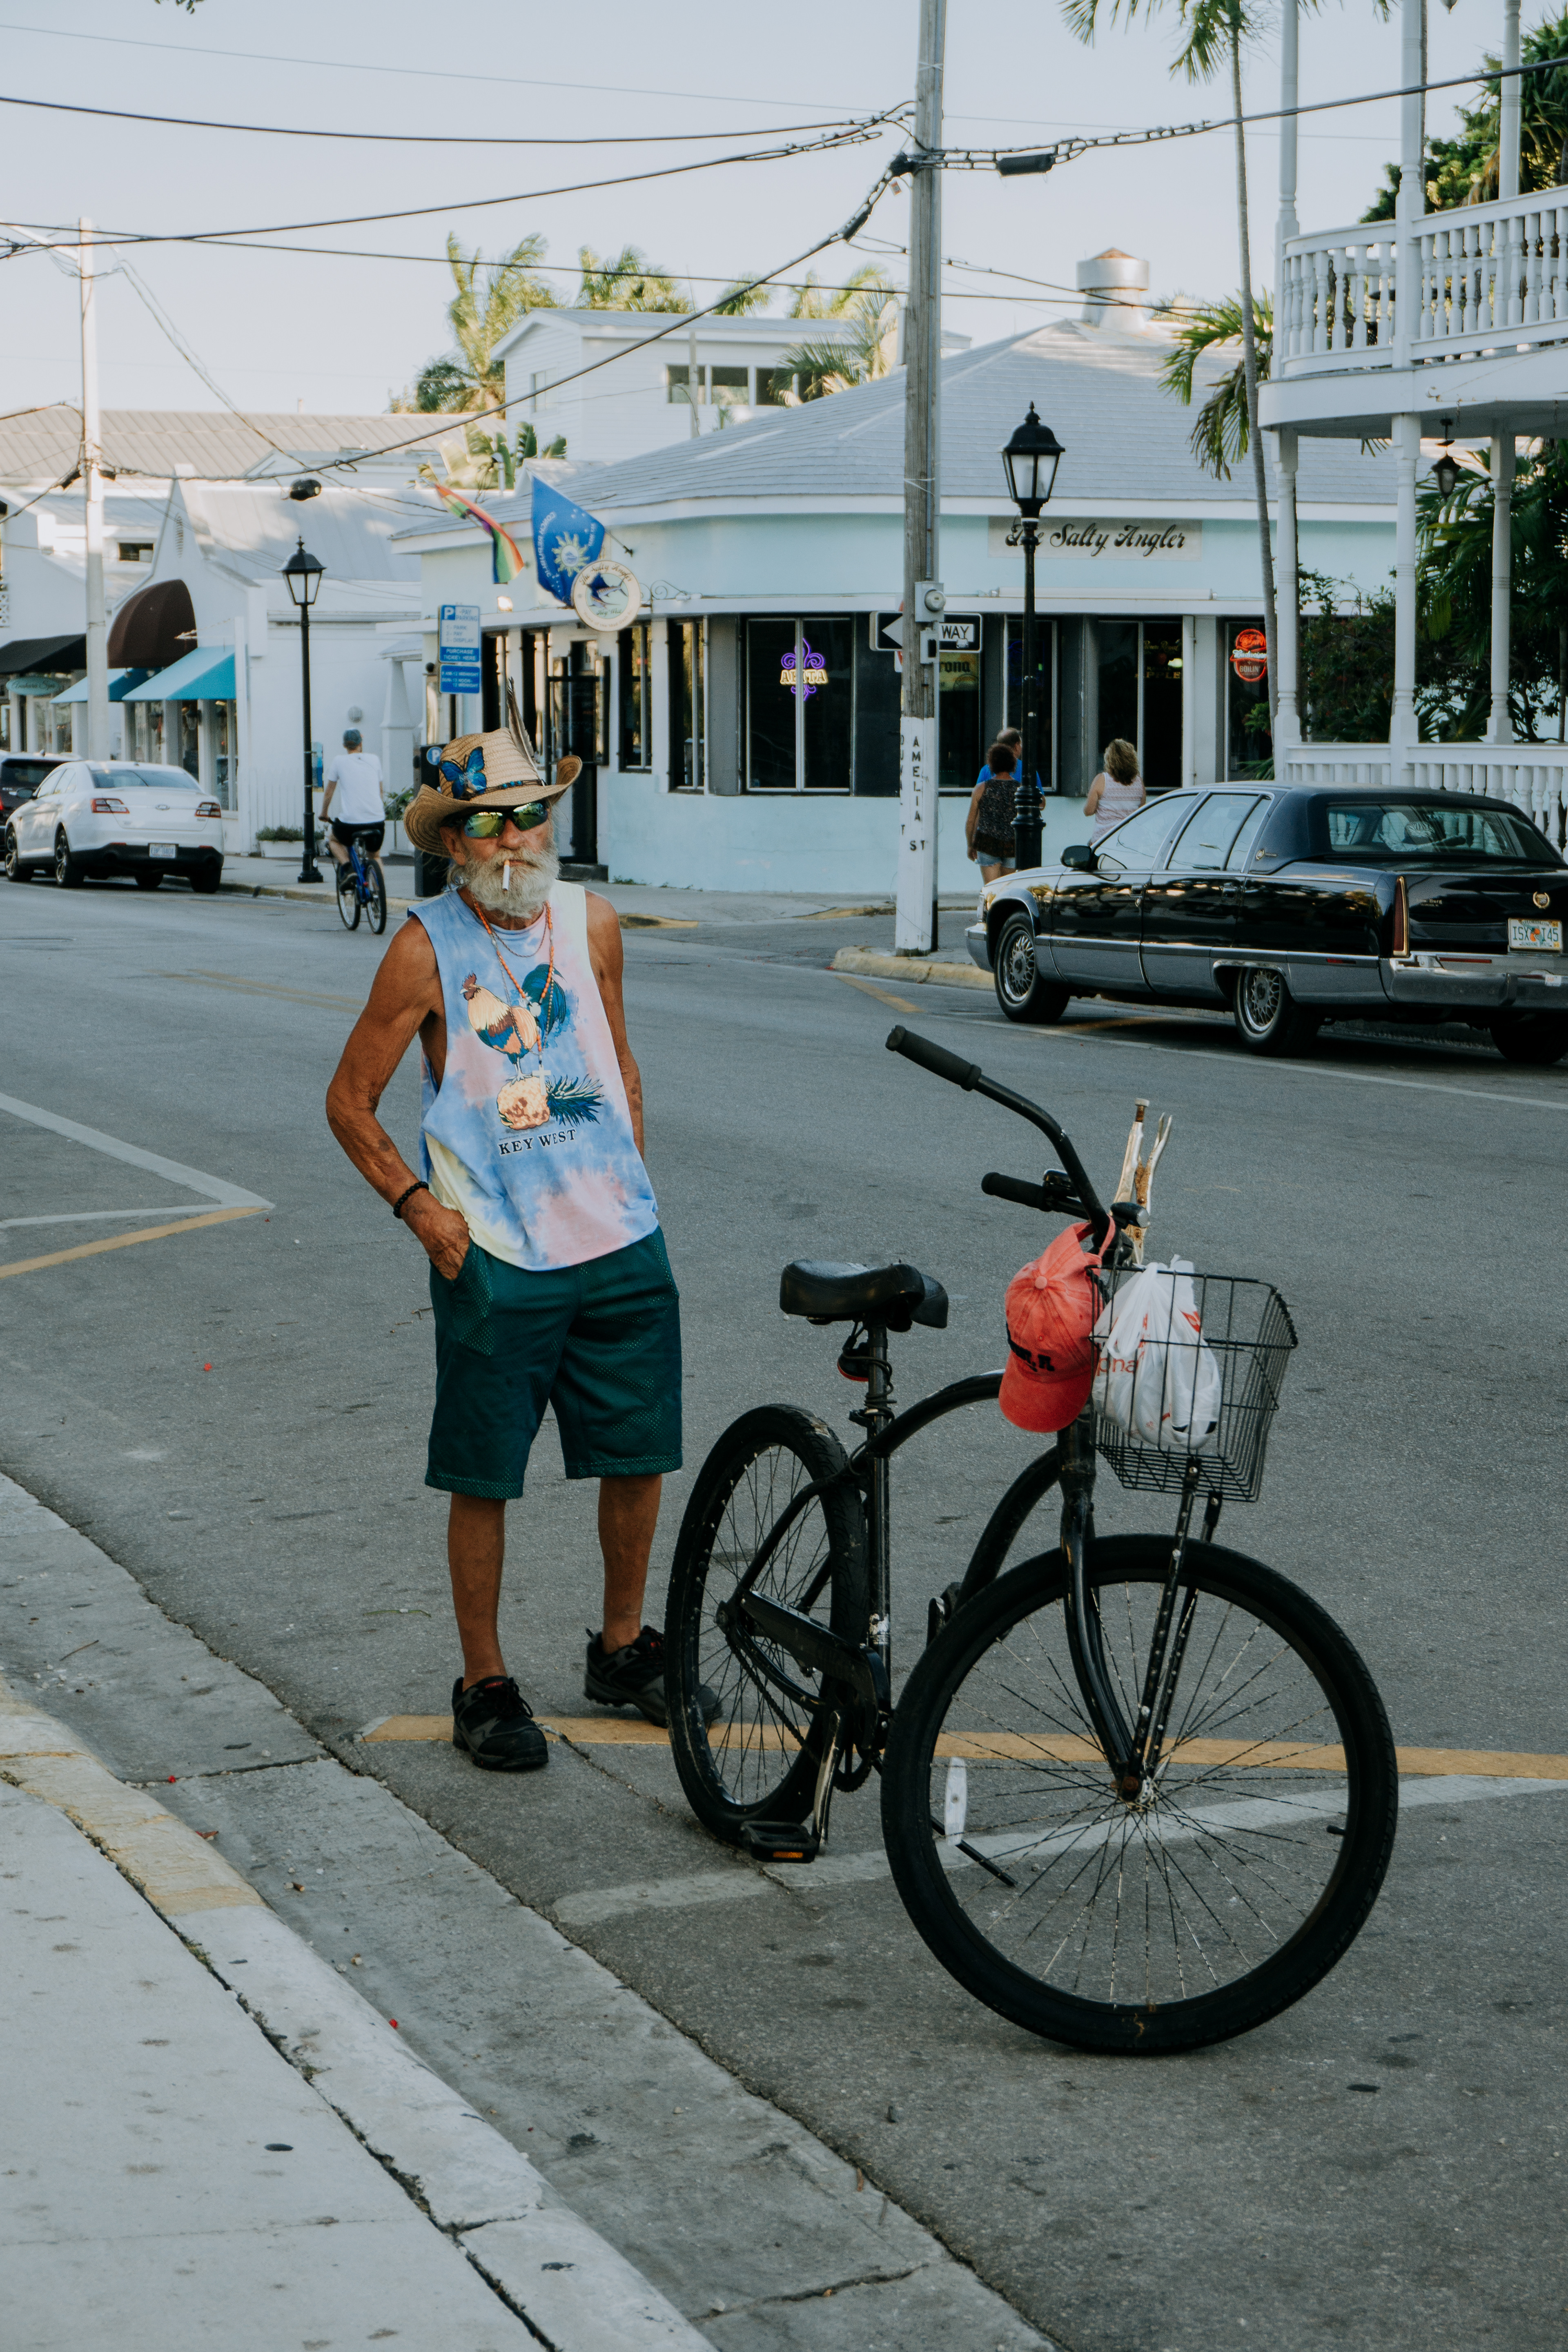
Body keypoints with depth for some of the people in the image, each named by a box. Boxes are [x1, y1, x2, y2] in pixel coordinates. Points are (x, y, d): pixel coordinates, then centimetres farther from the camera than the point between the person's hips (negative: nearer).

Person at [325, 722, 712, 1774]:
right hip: (495, 1257, -4)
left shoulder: (592, 922, 4)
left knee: (639, 1454, 10)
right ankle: (486, 1686, 17)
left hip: (622, 1250, 4)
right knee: (484, 1479, 2)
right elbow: (350, 1101, 0)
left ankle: (623, 1649, 30)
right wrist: (419, 1206, -9)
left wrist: (632, 1188, 14)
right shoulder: (427, 948, -8)